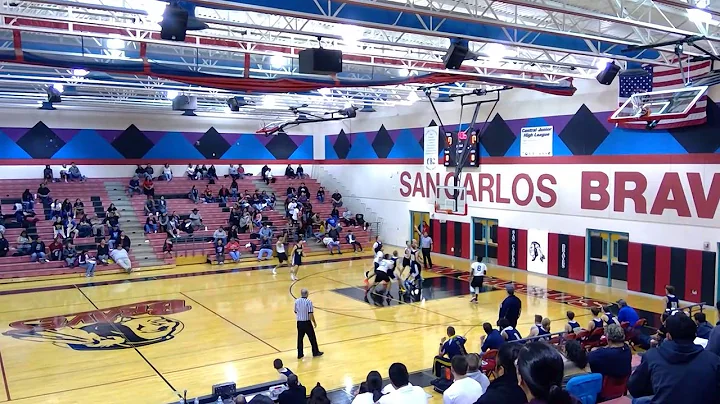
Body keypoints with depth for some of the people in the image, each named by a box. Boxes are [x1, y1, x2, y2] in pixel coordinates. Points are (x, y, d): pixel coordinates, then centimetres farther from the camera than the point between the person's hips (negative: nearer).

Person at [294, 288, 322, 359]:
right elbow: (311, 314, -17)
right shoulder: (308, 302, -16)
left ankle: (300, 354, 16)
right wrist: (314, 322, -4)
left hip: (299, 322, 4)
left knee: (300, 339, 12)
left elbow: (296, 312, 7)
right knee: (312, 338, 12)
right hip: (307, 322, -4)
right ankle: (316, 352, 23)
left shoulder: (296, 301, -3)